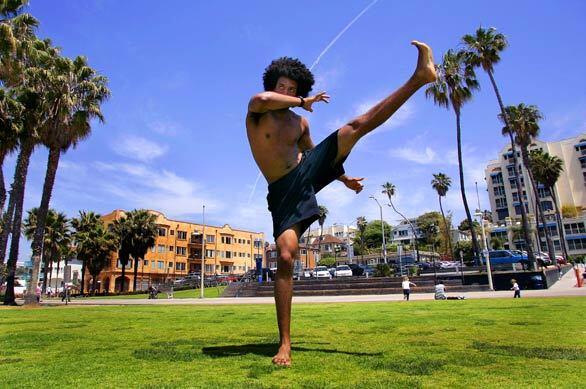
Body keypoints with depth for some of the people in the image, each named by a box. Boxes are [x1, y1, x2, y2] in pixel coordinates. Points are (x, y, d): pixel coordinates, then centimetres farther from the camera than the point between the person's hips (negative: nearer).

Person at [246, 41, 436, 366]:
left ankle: (420, 77, -8)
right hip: (283, 190, -4)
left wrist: (342, 177, 22)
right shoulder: (257, 111, 1)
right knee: (286, 257, -19)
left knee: (356, 126, -6)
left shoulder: (300, 122, 16)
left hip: (308, 173, 5)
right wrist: (304, 102, -12)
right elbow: (263, 99, -24)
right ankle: (285, 343, -11)